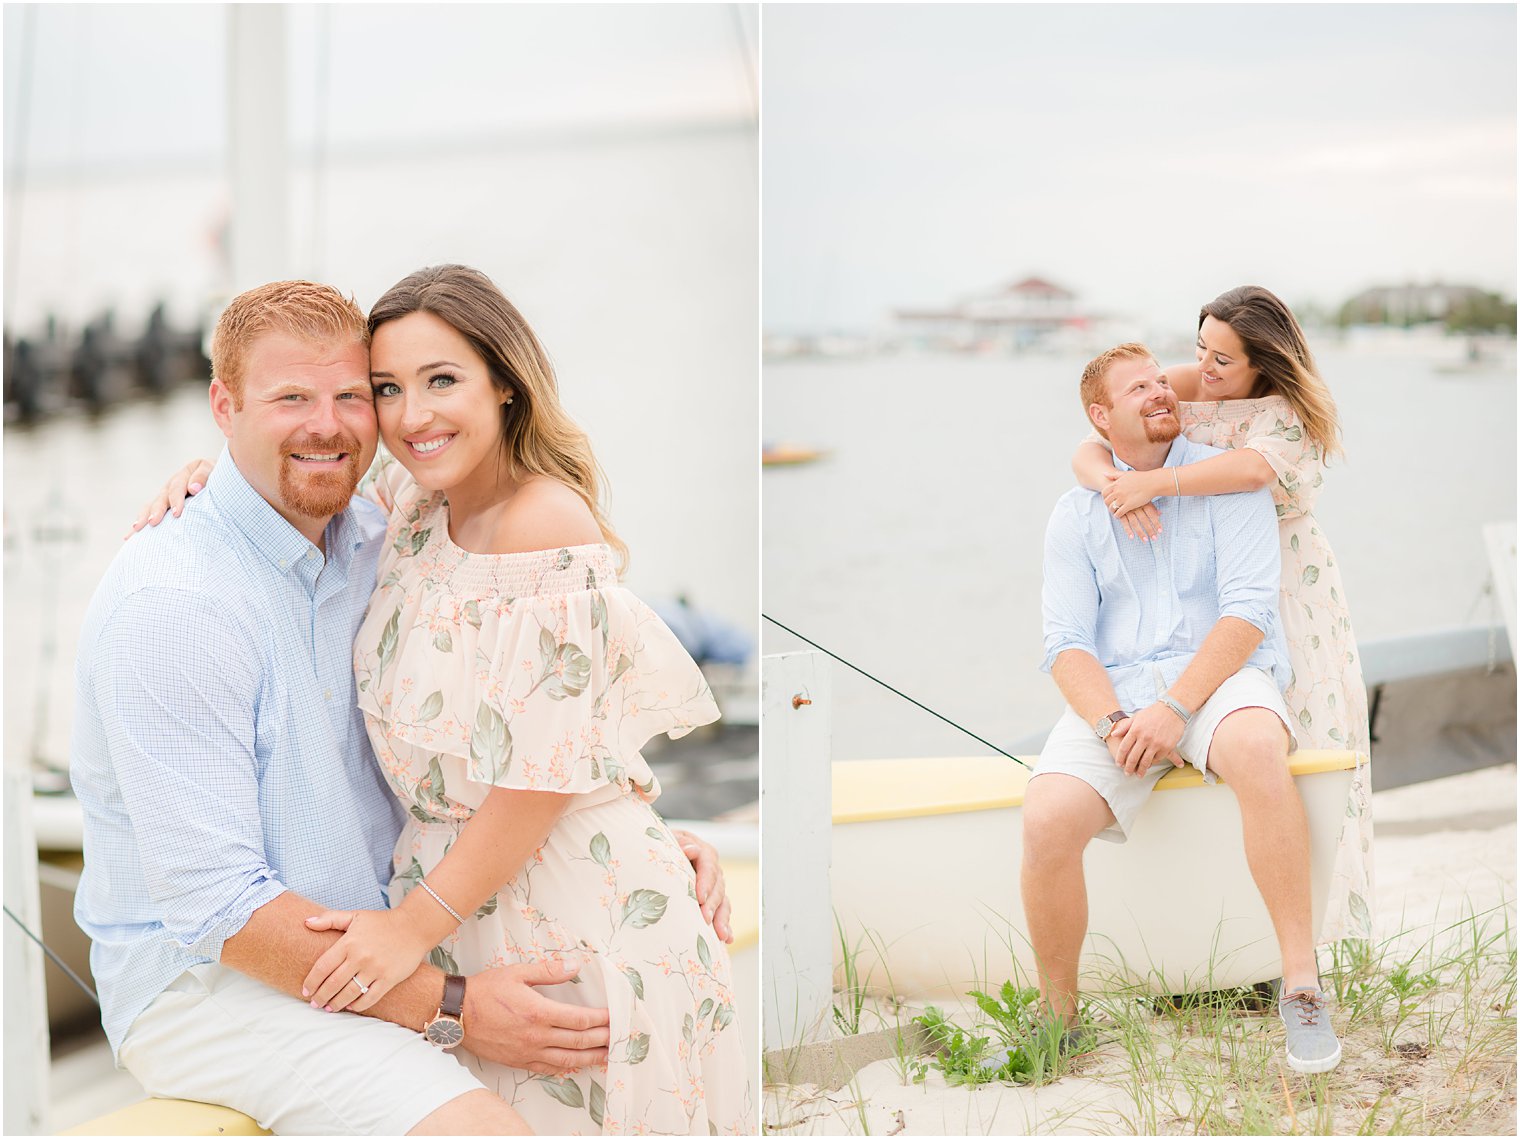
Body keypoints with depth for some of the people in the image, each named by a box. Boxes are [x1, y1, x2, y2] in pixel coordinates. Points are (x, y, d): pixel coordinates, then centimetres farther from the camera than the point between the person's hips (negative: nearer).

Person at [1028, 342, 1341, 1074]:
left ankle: (1301, 981, -29)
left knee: (1254, 748, -39)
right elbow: (1065, 642, 3)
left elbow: (1249, 609, -7)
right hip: (1113, 691, 2)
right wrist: (1111, 726, -16)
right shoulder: (1076, 513, 12)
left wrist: (1174, 708, -18)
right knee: (1047, 821, -27)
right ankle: (1056, 1017, -6)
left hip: (1219, 676, -2)